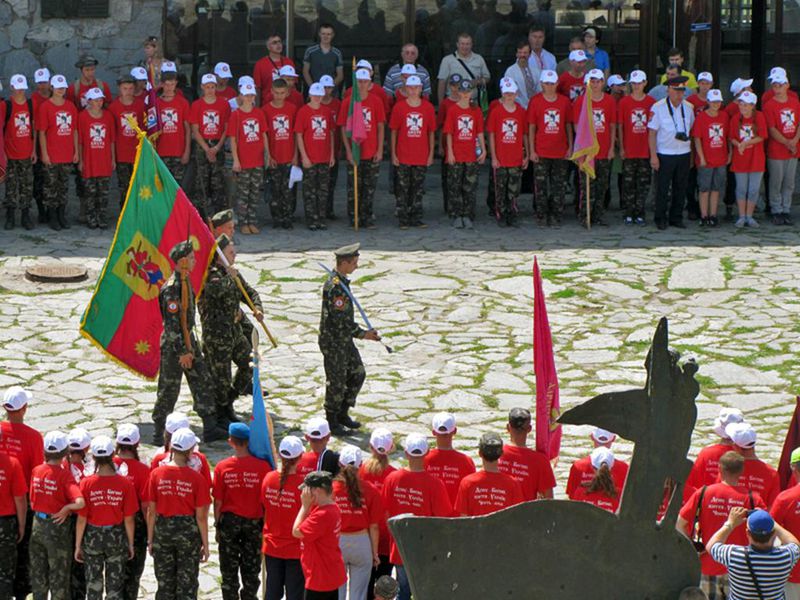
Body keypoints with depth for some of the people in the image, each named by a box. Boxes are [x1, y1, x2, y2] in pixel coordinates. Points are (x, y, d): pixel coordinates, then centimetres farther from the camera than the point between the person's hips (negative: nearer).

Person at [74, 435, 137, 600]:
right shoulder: (125, 484, -14)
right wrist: (130, 544, 6)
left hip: (92, 537, 0)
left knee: (93, 582, 14)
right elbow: (128, 519, -8)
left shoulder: (86, 483, -14)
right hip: (116, 537, 0)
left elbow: (81, 519, -10)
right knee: (115, 584, 12)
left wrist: (78, 546, 2)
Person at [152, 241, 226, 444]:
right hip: (173, 343, -9)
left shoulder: (186, 281, 7)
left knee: (203, 382, 7)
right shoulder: (172, 288, -23)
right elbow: (171, 324, -23)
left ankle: (210, 429, 10)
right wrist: (182, 352, -21)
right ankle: (158, 431, 16)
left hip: (188, 338, 9)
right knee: (169, 388, 2)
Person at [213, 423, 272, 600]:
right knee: (251, 570, 11)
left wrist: (217, 525, 6)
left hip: (229, 521, 0)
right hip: (254, 522, 0)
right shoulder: (262, 466, -13)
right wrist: (267, 524, 5)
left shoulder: (222, 467, -11)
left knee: (229, 571, 11)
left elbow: (218, 501, -6)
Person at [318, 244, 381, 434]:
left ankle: (342, 413, 26)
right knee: (336, 382, 2)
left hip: (345, 340, 10)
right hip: (333, 341, -10)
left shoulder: (342, 281, 8)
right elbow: (341, 320, -26)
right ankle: (332, 421, 16)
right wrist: (363, 334, -19)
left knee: (358, 374, 14)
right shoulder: (334, 286, -25)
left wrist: (362, 332, 17)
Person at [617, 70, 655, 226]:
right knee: (628, 183, 3)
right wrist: (621, 148, -2)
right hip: (629, 151, -1)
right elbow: (620, 126, 2)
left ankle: (639, 214, 12)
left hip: (646, 150, 1)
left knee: (644, 183, 4)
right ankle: (629, 214, 10)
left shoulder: (651, 102, 2)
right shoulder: (624, 102, 0)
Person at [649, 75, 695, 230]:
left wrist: (692, 153, 13)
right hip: (664, 155, -4)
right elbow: (652, 133, -7)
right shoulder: (658, 108, -7)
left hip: (684, 153, 4)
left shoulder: (688, 108, 7)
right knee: (663, 188, -1)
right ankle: (661, 219, 9)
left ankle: (676, 218, 17)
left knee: (681, 188, 7)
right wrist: (653, 156, -12)